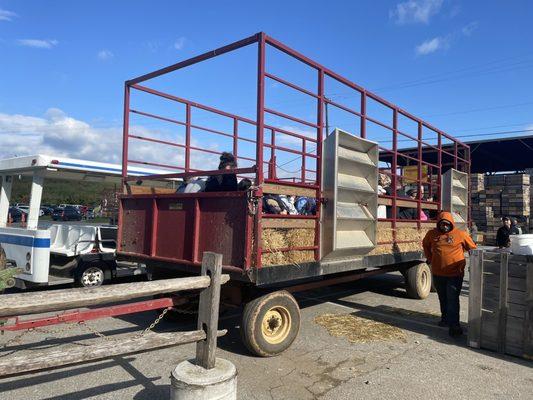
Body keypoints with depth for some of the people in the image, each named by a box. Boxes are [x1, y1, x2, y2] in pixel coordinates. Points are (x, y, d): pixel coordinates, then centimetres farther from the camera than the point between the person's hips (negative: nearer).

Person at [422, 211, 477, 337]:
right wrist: (429, 258, 15)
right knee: (443, 298, 18)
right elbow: (425, 244, 21)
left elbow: (472, 248, 5)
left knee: (452, 300, -7)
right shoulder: (432, 234, 1)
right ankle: (445, 318, 35)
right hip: (437, 273, 4)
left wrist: (463, 262, 1)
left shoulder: (461, 234, -8)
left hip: (455, 274, -4)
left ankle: (454, 325, -3)